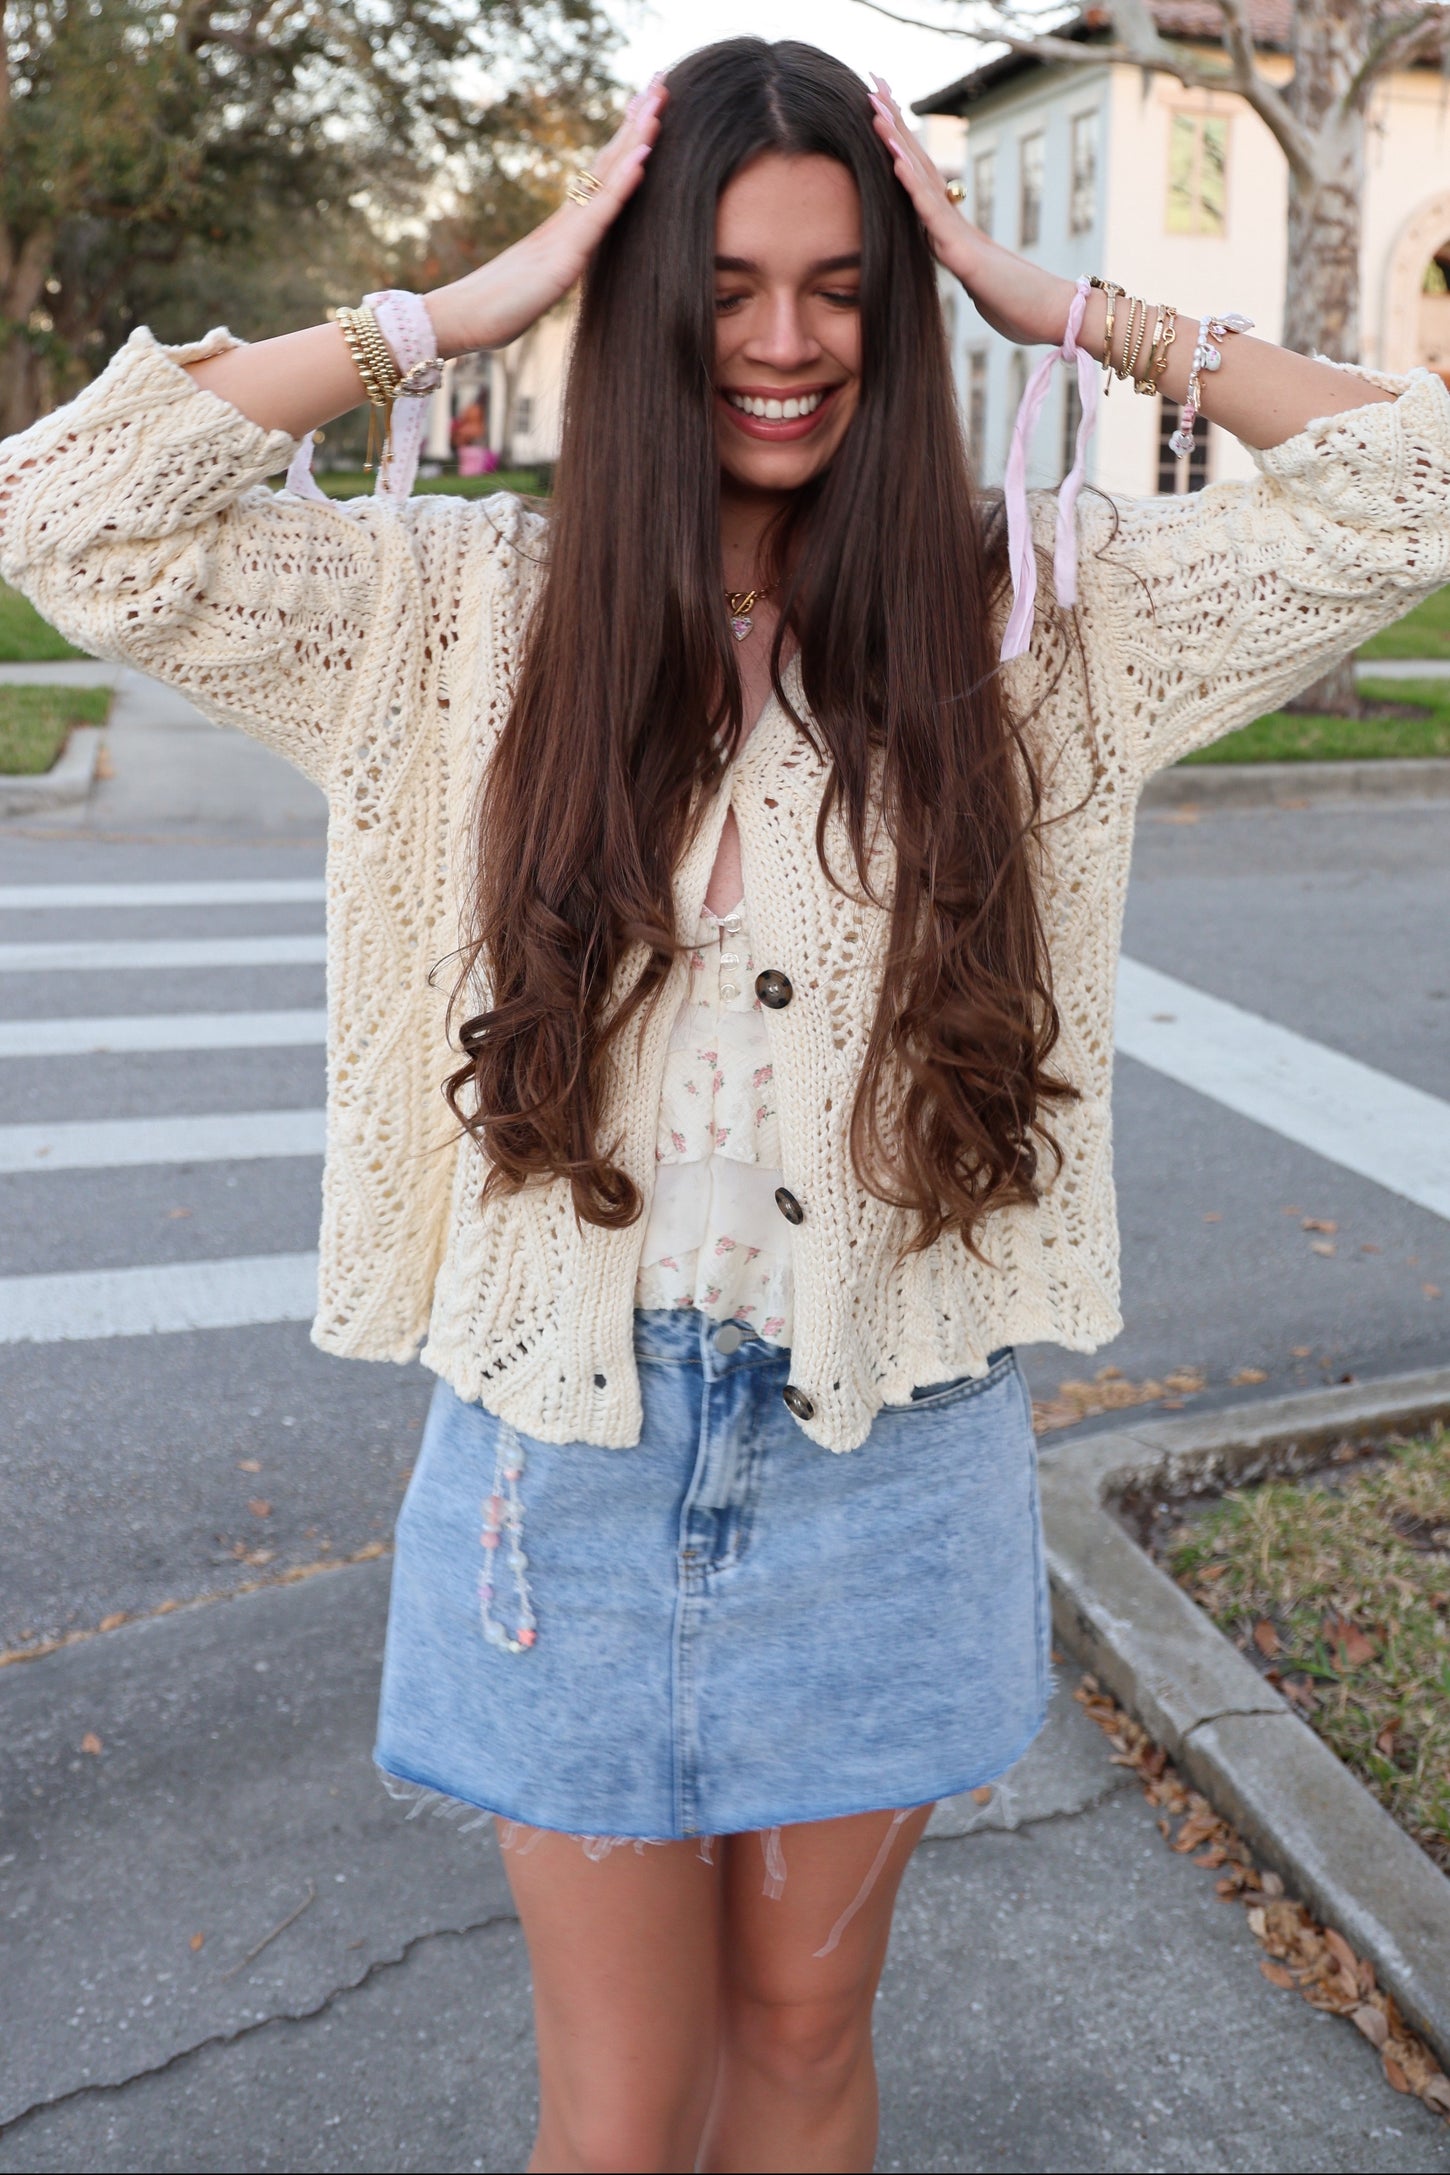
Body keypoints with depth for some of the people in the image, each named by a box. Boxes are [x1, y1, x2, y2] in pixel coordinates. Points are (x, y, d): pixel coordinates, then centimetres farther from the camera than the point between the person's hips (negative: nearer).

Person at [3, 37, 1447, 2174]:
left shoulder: (1025, 608, -1)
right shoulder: (473, 611, -3)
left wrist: (1064, 306, -3)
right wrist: (463, 308, -8)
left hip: (888, 1454, 1)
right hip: (574, 1449, 0)